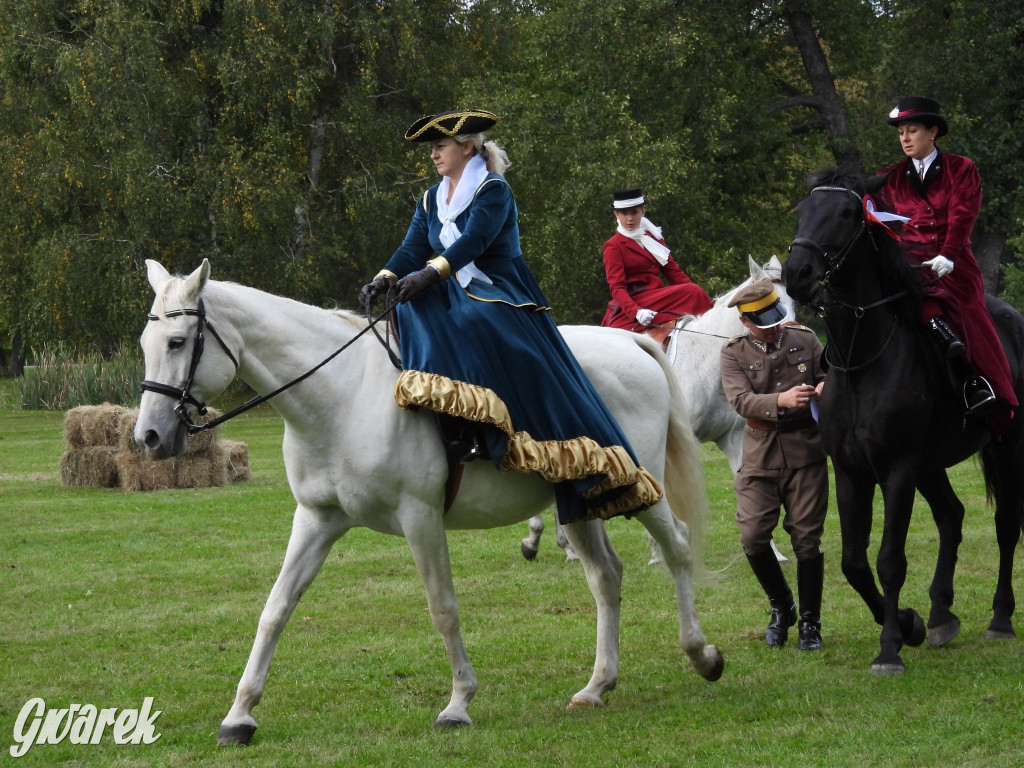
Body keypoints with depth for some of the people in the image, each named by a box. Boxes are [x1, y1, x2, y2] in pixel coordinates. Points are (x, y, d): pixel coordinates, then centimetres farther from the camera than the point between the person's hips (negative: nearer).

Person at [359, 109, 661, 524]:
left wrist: (430, 273, -37)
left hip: (502, 296, -6)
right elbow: (412, 249, 3)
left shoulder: (493, 191, -7)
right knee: (414, 306, -25)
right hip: (456, 299, 6)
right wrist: (383, 279, -18)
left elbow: (474, 240, -23)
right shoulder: (430, 201, 15)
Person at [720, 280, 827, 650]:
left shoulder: (804, 339, 5)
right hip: (760, 456, 0)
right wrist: (781, 401, -32)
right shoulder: (734, 353, 0)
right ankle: (781, 608, 18)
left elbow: (828, 374, 12)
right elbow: (741, 400, -14)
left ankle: (810, 622, 12)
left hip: (806, 454, 0)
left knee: (807, 538, 0)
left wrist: (825, 387, -14)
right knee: (752, 537, -6)